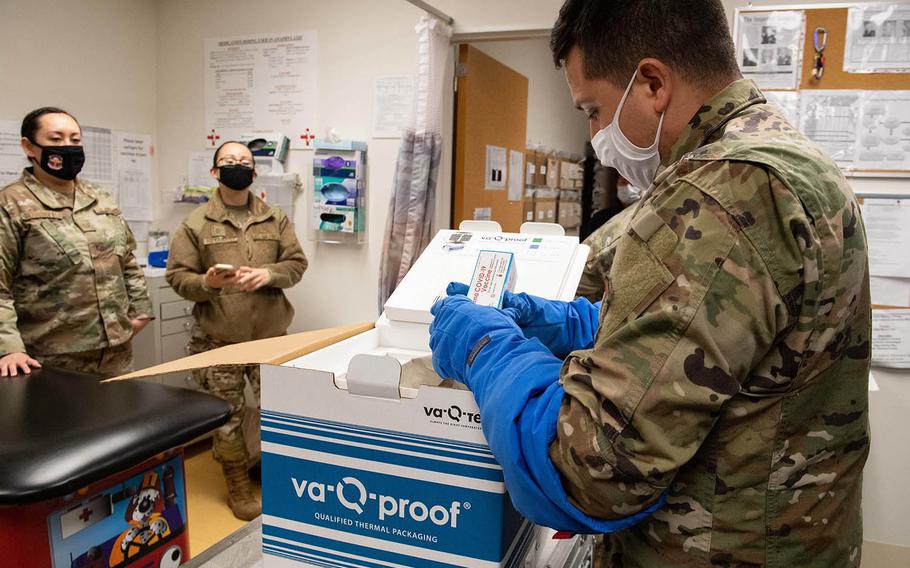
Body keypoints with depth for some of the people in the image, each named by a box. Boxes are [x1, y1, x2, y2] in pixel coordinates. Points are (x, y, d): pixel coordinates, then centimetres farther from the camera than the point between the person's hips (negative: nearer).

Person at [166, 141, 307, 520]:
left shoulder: (276, 219, 7)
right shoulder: (196, 223, -1)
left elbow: (297, 263, 5)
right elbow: (177, 276, -2)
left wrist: (269, 274, -14)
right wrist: (206, 283, -22)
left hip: (270, 336, 3)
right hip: (219, 340, -2)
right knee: (228, 417, 7)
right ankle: (238, 486, 25)